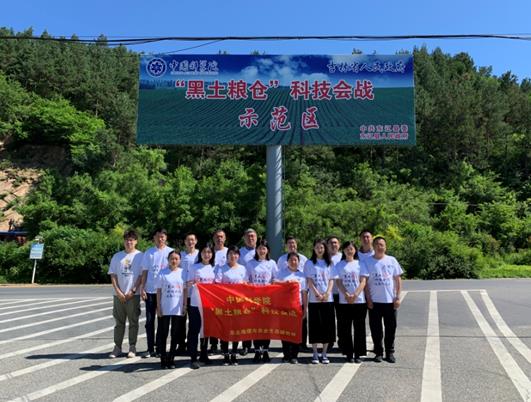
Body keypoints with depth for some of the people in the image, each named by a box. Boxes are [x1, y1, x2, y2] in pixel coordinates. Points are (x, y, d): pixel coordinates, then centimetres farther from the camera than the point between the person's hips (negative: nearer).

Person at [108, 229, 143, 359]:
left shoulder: (140, 256, -1)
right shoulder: (117, 256, 8)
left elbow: (141, 275, -4)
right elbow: (113, 275, 5)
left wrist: (133, 291, -11)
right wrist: (118, 291, -6)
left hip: (133, 294, -3)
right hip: (118, 295, 3)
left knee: (133, 322, 5)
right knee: (119, 322, 10)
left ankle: (132, 347, 14)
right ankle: (117, 347, 18)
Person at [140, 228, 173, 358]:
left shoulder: (170, 252, 2)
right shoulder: (148, 253, 6)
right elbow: (144, 272, 7)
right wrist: (142, 289, 0)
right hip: (150, 290, 1)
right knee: (149, 320, 4)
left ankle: (160, 347, 17)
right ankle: (150, 348, 13)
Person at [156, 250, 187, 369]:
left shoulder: (183, 272, 2)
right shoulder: (162, 273, -3)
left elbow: (185, 290, 6)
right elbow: (159, 291, -1)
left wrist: (185, 306, 3)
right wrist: (158, 307, -4)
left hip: (178, 309, 2)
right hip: (165, 309, -2)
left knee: (175, 335, 8)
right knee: (163, 334, 5)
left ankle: (171, 359, 19)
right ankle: (163, 359, 16)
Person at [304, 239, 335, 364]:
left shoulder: (329, 263, 11)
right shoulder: (309, 263, 5)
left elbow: (331, 280, 5)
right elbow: (309, 281, -2)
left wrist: (327, 294, -10)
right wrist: (317, 294, -13)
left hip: (328, 299, 2)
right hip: (314, 300, -2)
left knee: (328, 326, 3)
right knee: (315, 326, 0)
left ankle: (324, 354, 14)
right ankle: (315, 354, 10)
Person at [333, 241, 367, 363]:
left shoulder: (360, 264, 6)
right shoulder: (339, 265, 7)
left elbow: (363, 281, 0)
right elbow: (338, 282, 0)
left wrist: (355, 295, -14)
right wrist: (346, 295, -15)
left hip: (359, 300, 0)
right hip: (344, 302, 0)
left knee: (359, 328, 3)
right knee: (345, 329, 3)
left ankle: (358, 354, 12)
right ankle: (349, 354, 13)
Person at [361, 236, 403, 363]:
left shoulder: (392, 260, 5)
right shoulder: (367, 262, 0)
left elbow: (398, 279, 6)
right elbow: (364, 281, -2)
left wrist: (398, 297, -1)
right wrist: (368, 299, -8)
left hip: (390, 300, 1)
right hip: (374, 301, -1)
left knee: (391, 327, 8)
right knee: (376, 328, 5)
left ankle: (390, 352, 21)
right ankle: (378, 352, 18)